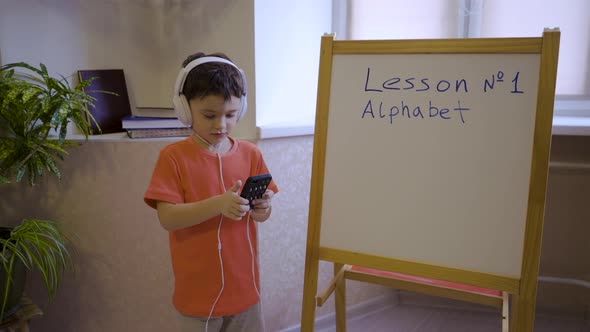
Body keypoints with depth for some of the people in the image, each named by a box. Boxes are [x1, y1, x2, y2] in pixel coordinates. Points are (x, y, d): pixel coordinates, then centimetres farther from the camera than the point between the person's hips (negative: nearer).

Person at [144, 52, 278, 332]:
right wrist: (218, 205, -32)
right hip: (198, 291, -3)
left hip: (244, 285, 3)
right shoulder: (173, 157, -11)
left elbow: (262, 213, 3)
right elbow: (167, 218, -18)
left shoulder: (250, 154, -1)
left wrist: (262, 209, -21)